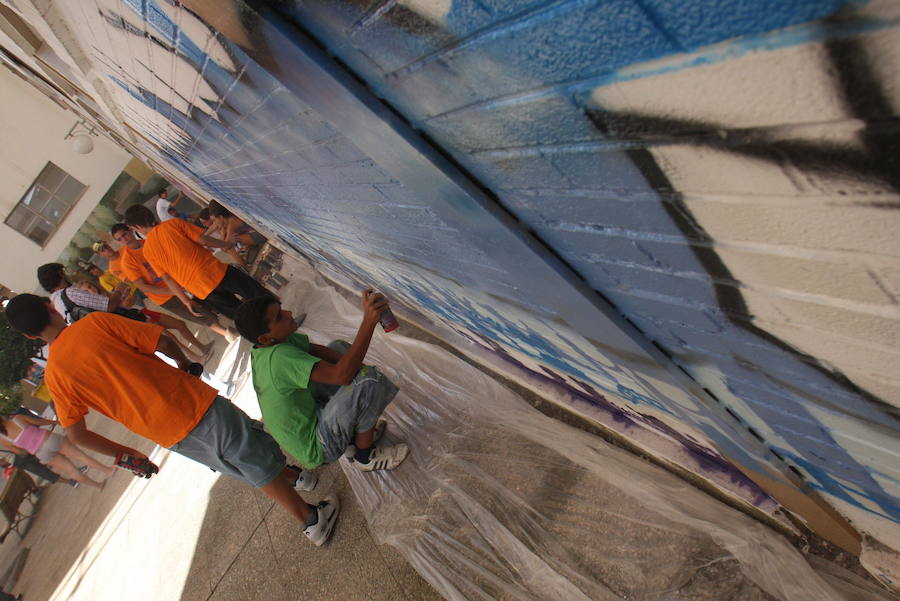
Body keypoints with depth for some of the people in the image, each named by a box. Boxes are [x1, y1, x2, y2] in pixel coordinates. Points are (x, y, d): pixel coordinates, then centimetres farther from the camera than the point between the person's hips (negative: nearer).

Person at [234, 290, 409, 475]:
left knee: (340, 348, 12)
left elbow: (314, 349, 4)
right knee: (369, 380, -29)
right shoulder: (279, 357, -34)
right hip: (317, 448, -9)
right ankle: (365, 457, -3)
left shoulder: (272, 341, -7)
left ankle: (355, 435, 15)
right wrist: (369, 321, -44)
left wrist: (356, 365, -10)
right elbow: (342, 375, -41)